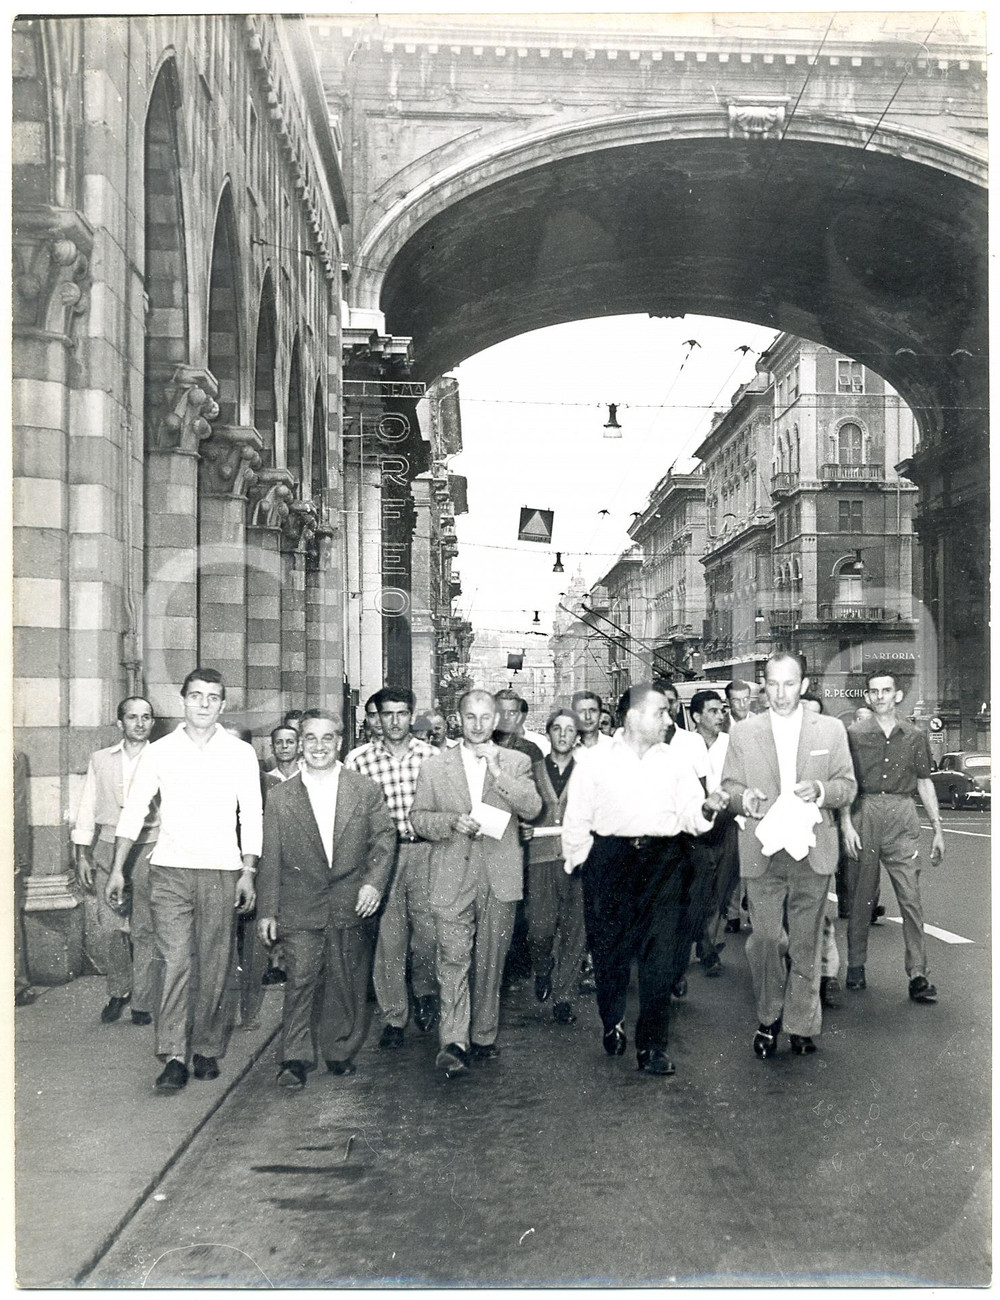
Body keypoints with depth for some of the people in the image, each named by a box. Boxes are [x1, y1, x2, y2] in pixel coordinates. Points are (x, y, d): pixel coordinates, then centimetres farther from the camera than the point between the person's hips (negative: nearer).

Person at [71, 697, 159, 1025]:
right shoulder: (100, 759, 11)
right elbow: (87, 809, 12)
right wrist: (82, 855, 6)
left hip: (149, 850, -2)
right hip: (107, 849, 2)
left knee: (145, 931, 0)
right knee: (108, 929, -4)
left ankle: (142, 1003, 11)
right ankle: (118, 991, 18)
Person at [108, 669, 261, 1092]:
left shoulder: (241, 754, 5)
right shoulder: (159, 751, 5)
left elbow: (251, 817, 7)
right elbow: (133, 812, 8)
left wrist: (248, 872, 0)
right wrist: (117, 870, 3)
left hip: (222, 871, 1)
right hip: (170, 870, 0)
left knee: (214, 966, 4)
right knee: (175, 961, -10)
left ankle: (207, 1049, 17)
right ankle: (174, 1057, -10)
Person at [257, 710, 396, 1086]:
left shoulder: (365, 790, 4)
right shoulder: (280, 797, 4)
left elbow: (384, 838, 5)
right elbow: (271, 858, 6)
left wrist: (374, 881, -10)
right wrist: (268, 910, 4)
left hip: (351, 905, 1)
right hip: (300, 908, -1)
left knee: (347, 983, 7)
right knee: (300, 979, -7)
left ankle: (340, 1051, 22)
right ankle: (295, 1059, -1)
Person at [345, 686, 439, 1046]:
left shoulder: (431, 756, 2)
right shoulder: (358, 760, 0)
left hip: (425, 850, 1)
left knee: (428, 928, -2)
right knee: (388, 933, 1)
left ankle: (425, 991, 28)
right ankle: (394, 1017, 13)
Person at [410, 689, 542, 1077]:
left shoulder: (516, 762, 7)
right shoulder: (435, 766, 8)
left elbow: (532, 808, -7)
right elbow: (418, 817, 8)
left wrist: (496, 770, -15)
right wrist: (453, 821, -11)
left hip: (500, 879, 1)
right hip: (452, 878, -1)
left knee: (490, 961, 8)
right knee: (453, 960, -9)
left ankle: (484, 1035, 21)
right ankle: (453, 1043, -9)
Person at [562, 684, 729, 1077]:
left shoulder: (674, 763, 9)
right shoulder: (595, 760, 2)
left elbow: (691, 819, 6)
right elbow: (577, 819, 6)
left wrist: (707, 808, -13)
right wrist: (577, 862, 4)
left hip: (662, 861, 1)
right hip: (610, 858, -1)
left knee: (659, 953, -2)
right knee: (609, 947, 7)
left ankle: (652, 1045, 7)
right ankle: (613, 1023, 32)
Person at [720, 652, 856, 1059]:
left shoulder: (831, 730, 6)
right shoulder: (742, 733, 6)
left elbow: (848, 786, 8)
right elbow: (728, 785, 9)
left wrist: (821, 791, -13)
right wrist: (743, 797, -14)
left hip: (812, 852, 0)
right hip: (762, 853, 0)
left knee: (805, 942, 6)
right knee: (765, 938, -4)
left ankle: (801, 1024, 19)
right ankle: (769, 1018, 16)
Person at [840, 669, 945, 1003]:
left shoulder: (914, 736, 9)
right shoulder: (854, 734, 2)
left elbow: (925, 783, 14)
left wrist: (938, 829, 11)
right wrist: (847, 825, -8)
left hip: (903, 819, 1)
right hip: (864, 816, -1)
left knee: (911, 898, -5)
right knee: (860, 897, 6)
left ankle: (917, 975, -2)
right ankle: (856, 966, 18)